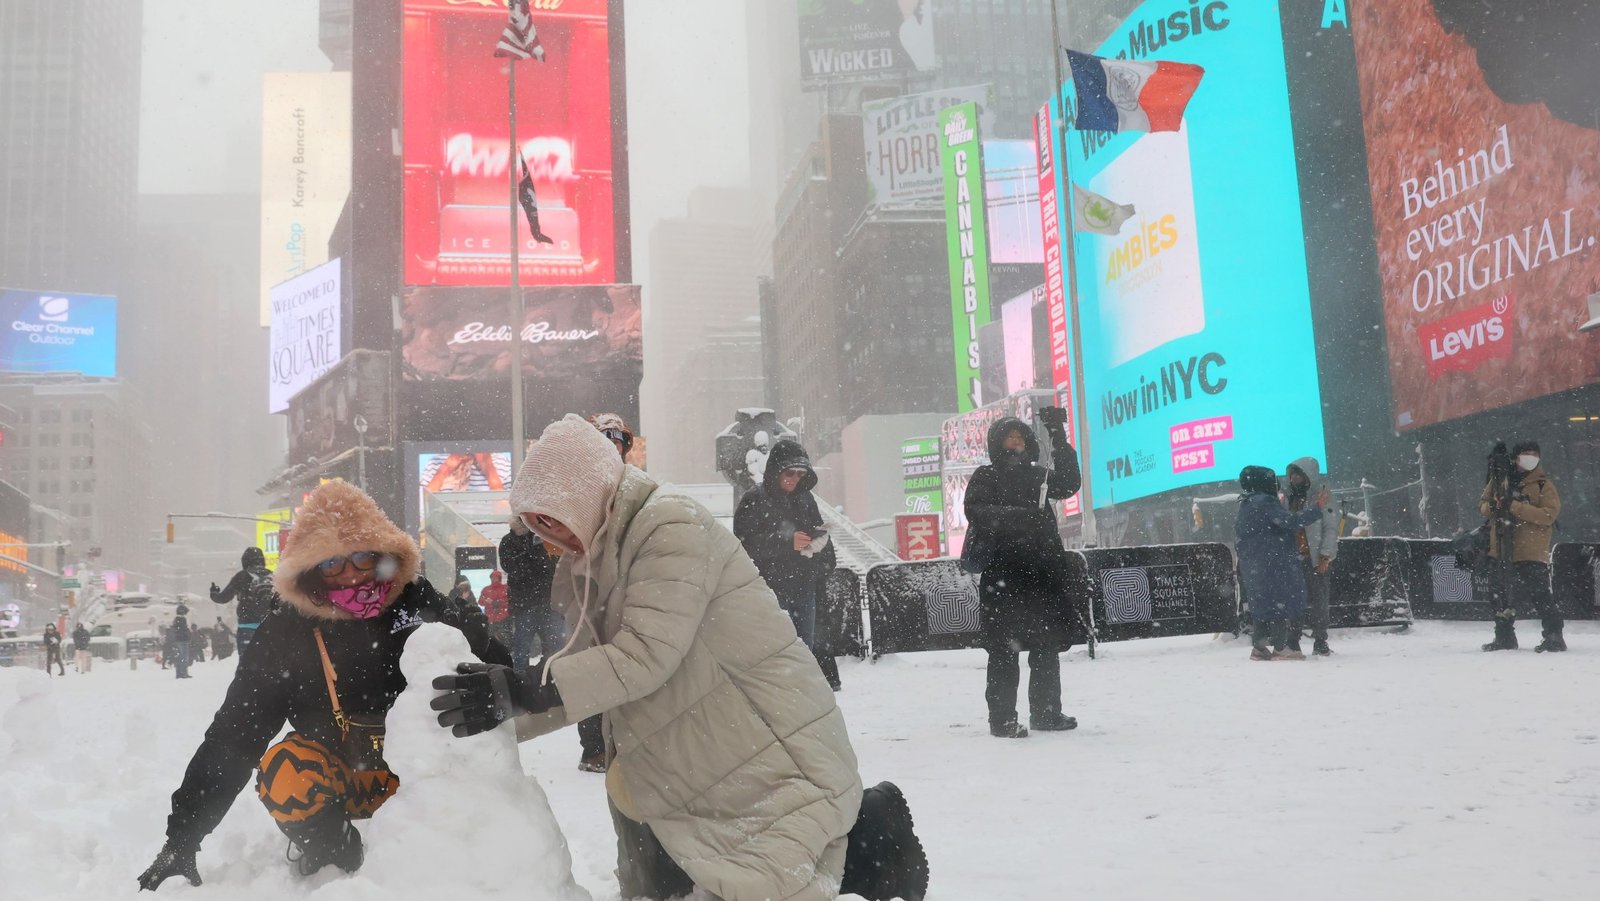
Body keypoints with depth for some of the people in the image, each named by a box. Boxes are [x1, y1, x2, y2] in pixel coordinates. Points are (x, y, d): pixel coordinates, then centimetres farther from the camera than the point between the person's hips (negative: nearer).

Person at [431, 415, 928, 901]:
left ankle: (869, 836, 12)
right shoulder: (597, 559, 9)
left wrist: (522, 692, -32)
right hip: (700, 767, 10)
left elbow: (645, 656, -29)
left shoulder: (673, 528, -20)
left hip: (777, 750, -10)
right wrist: (505, 709, -9)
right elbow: (587, 665, 4)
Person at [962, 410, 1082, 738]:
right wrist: (1015, 515, -29)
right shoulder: (985, 477, 2)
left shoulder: (1037, 475, 17)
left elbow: (1068, 485, 1)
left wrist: (1059, 440, -6)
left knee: (1047, 646, 12)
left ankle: (1046, 712, 23)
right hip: (1003, 576, -6)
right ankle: (1002, 718, -3)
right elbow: (977, 512, -14)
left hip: (1042, 572, 6)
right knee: (1004, 649, -7)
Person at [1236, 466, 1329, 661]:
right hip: (1274, 563, -9)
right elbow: (1291, 522, -23)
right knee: (1282, 602, -4)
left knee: (1263, 604, 13)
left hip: (1252, 565, 9)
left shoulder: (1246, 505, 15)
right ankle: (1280, 648, -6)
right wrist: (1316, 508, -18)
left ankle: (1258, 647, 11)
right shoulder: (1266, 502, -14)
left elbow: (1239, 531, 25)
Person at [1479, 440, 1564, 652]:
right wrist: (1492, 507, -11)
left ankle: (1554, 637, 0)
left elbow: (1549, 515, -17)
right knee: (1501, 595, 13)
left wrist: (1514, 506, -23)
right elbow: (1483, 504, 13)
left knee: (1540, 595, -7)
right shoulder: (1499, 480, 7)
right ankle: (1504, 637, 25)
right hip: (1501, 550, 5)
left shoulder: (1543, 485, -5)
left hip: (1531, 553, -5)